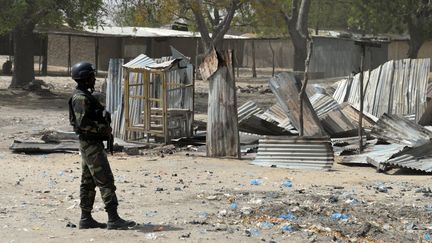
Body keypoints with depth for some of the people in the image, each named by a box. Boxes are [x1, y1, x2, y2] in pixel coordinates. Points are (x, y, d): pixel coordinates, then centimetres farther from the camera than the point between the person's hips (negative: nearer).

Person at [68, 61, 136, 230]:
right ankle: (113, 219, -15)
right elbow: (82, 122, -25)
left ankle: (86, 219, 15)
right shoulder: (81, 97, -16)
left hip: (92, 143, 11)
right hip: (91, 144, -11)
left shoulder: (85, 95, 17)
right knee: (106, 181, -13)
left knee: (88, 182, 12)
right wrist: (103, 128, -19)